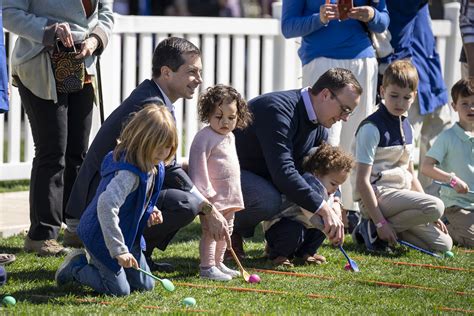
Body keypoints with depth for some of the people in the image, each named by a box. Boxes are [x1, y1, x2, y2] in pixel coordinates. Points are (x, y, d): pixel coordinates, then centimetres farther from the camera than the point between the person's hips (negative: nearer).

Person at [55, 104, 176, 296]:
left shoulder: (155, 168, -3)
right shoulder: (129, 172, -33)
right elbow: (106, 205, -45)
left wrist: (150, 211, -5)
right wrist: (119, 250, -43)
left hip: (127, 235, 9)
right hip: (101, 237, -9)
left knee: (144, 286, 11)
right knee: (119, 290, -8)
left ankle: (97, 264, 30)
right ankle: (75, 267, 13)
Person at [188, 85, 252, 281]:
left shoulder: (230, 137, 15)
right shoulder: (205, 137, -14)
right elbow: (198, 165, -19)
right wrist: (204, 191, -24)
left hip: (229, 196, 9)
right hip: (213, 197, -9)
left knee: (226, 232, 16)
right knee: (210, 232, -7)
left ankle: (218, 264, 26)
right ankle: (206, 267, -4)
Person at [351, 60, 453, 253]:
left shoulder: (406, 127, 14)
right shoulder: (371, 128, -13)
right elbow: (362, 181, -17)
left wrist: (431, 215, 12)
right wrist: (380, 223, -21)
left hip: (400, 192, 8)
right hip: (377, 194, -8)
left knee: (443, 244, -2)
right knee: (436, 206, -28)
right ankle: (372, 227, -15)